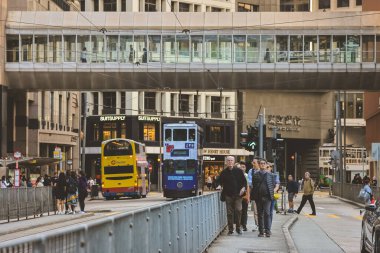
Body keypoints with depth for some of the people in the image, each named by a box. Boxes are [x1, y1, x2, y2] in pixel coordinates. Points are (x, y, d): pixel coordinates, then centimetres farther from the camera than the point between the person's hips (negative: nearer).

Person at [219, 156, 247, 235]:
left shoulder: (238, 171, 6)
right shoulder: (224, 172, 8)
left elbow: (244, 181, 9)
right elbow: (221, 182, 17)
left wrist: (243, 188, -7)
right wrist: (220, 186, -4)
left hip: (237, 194, -1)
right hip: (228, 195, 1)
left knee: (238, 210, -12)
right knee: (229, 212, 2)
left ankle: (238, 228, 0)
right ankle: (230, 229, 8)